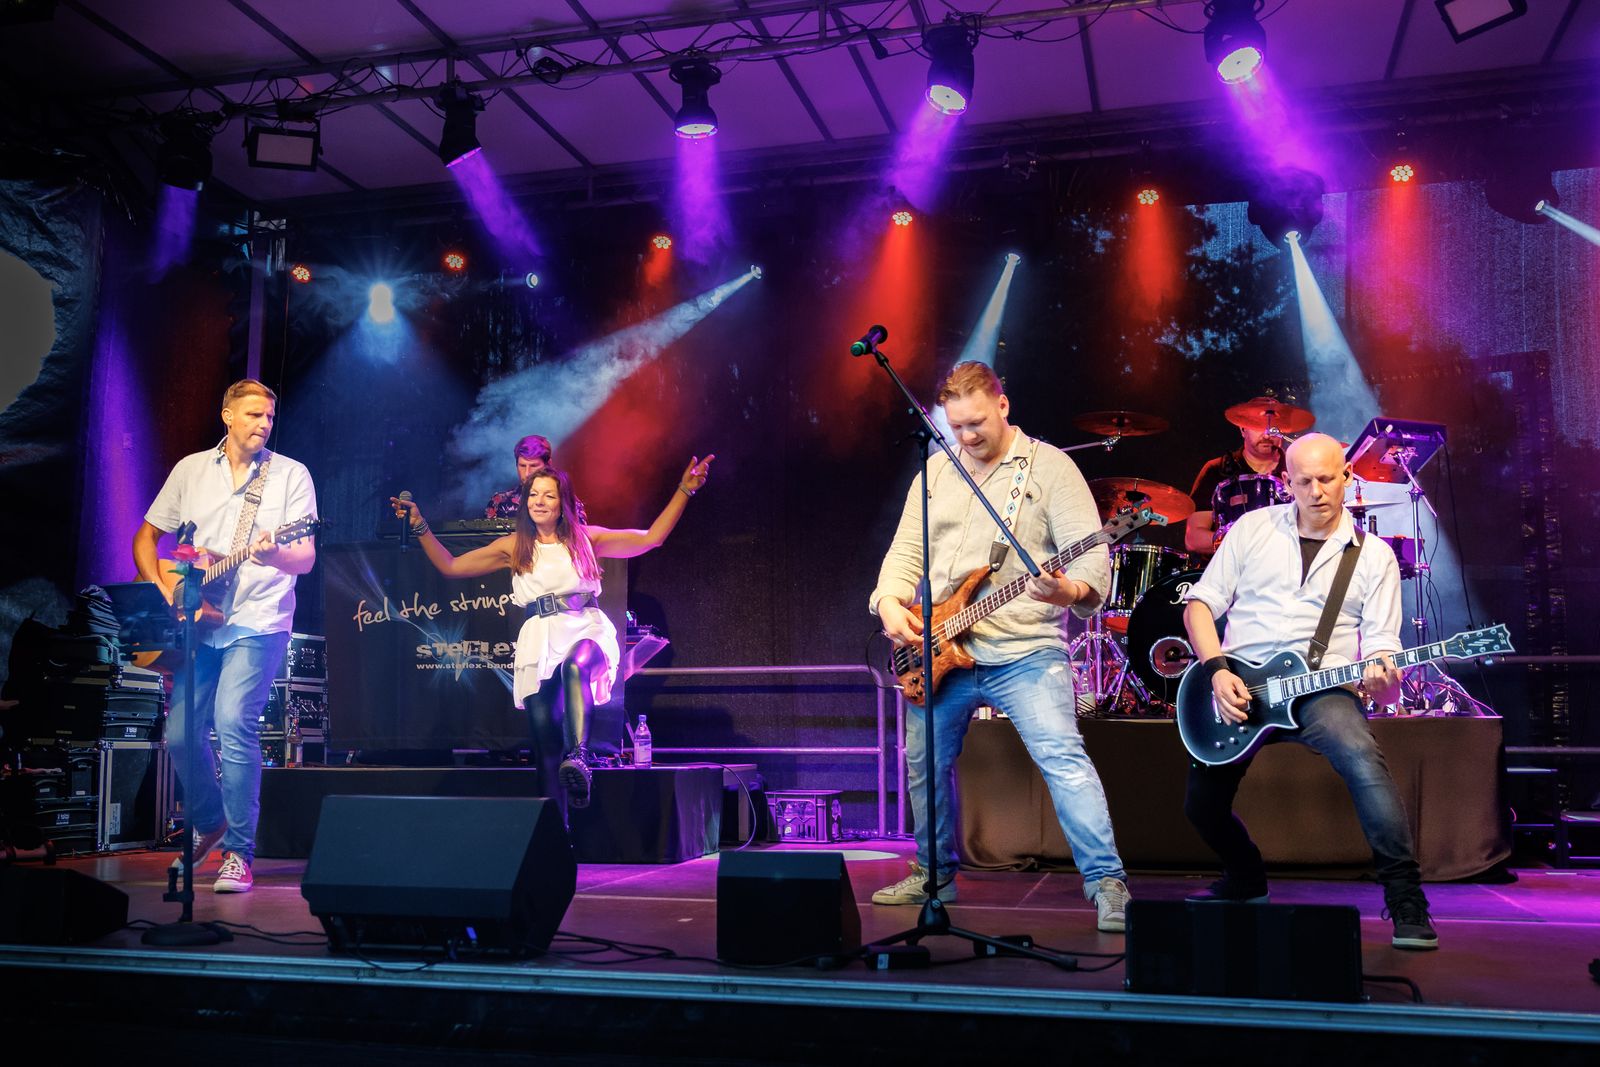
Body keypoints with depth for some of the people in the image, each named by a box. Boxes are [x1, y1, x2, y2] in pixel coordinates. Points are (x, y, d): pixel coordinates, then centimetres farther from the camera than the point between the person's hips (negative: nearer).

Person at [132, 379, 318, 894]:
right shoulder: (190, 469, 10)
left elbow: (306, 558, -8)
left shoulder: (291, 474, 0)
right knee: (181, 732, 4)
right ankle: (209, 822, 30)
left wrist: (274, 555, -30)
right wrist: (163, 589, -1)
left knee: (234, 724, -18)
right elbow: (145, 537, 16)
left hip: (257, 622, -4)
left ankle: (239, 853, -8)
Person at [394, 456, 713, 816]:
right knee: (546, 750, -5)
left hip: (586, 632, -2)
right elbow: (450, 566, 17)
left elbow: (651, 537, 7)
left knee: (575, 666, -41)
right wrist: (420, 527, 10)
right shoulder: (513, 547, 14)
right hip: (539, 641, 2)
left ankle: (578, 758, -51)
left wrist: (684, 490, 3)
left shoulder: (585, 539, 11)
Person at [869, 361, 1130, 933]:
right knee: (925, 763, 14)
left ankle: (1107, 885, -10)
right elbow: (906, 550, 13)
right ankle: (936, 874, 33)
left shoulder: (1049, 467, -5)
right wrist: (890, 602, -6)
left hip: (1023, 650, -5)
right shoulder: (936, 470, 12)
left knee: (1063, 759, -18)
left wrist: (1070, 591, -34)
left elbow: (1093, 557, -12)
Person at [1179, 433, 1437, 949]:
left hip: (1321, 687, -2)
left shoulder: (1374, 556, 7)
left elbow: (1382, 648, 2)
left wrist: (1382, 679, -23)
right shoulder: (1254, 528, 9)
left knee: (1362, 757, -33)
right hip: (1238, 684, 2)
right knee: (1201, 805, -4)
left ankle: (1406, 901, -21)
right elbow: (1200, 602, 7)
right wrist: (1218, 670, -9)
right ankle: (1246, 879, 29)